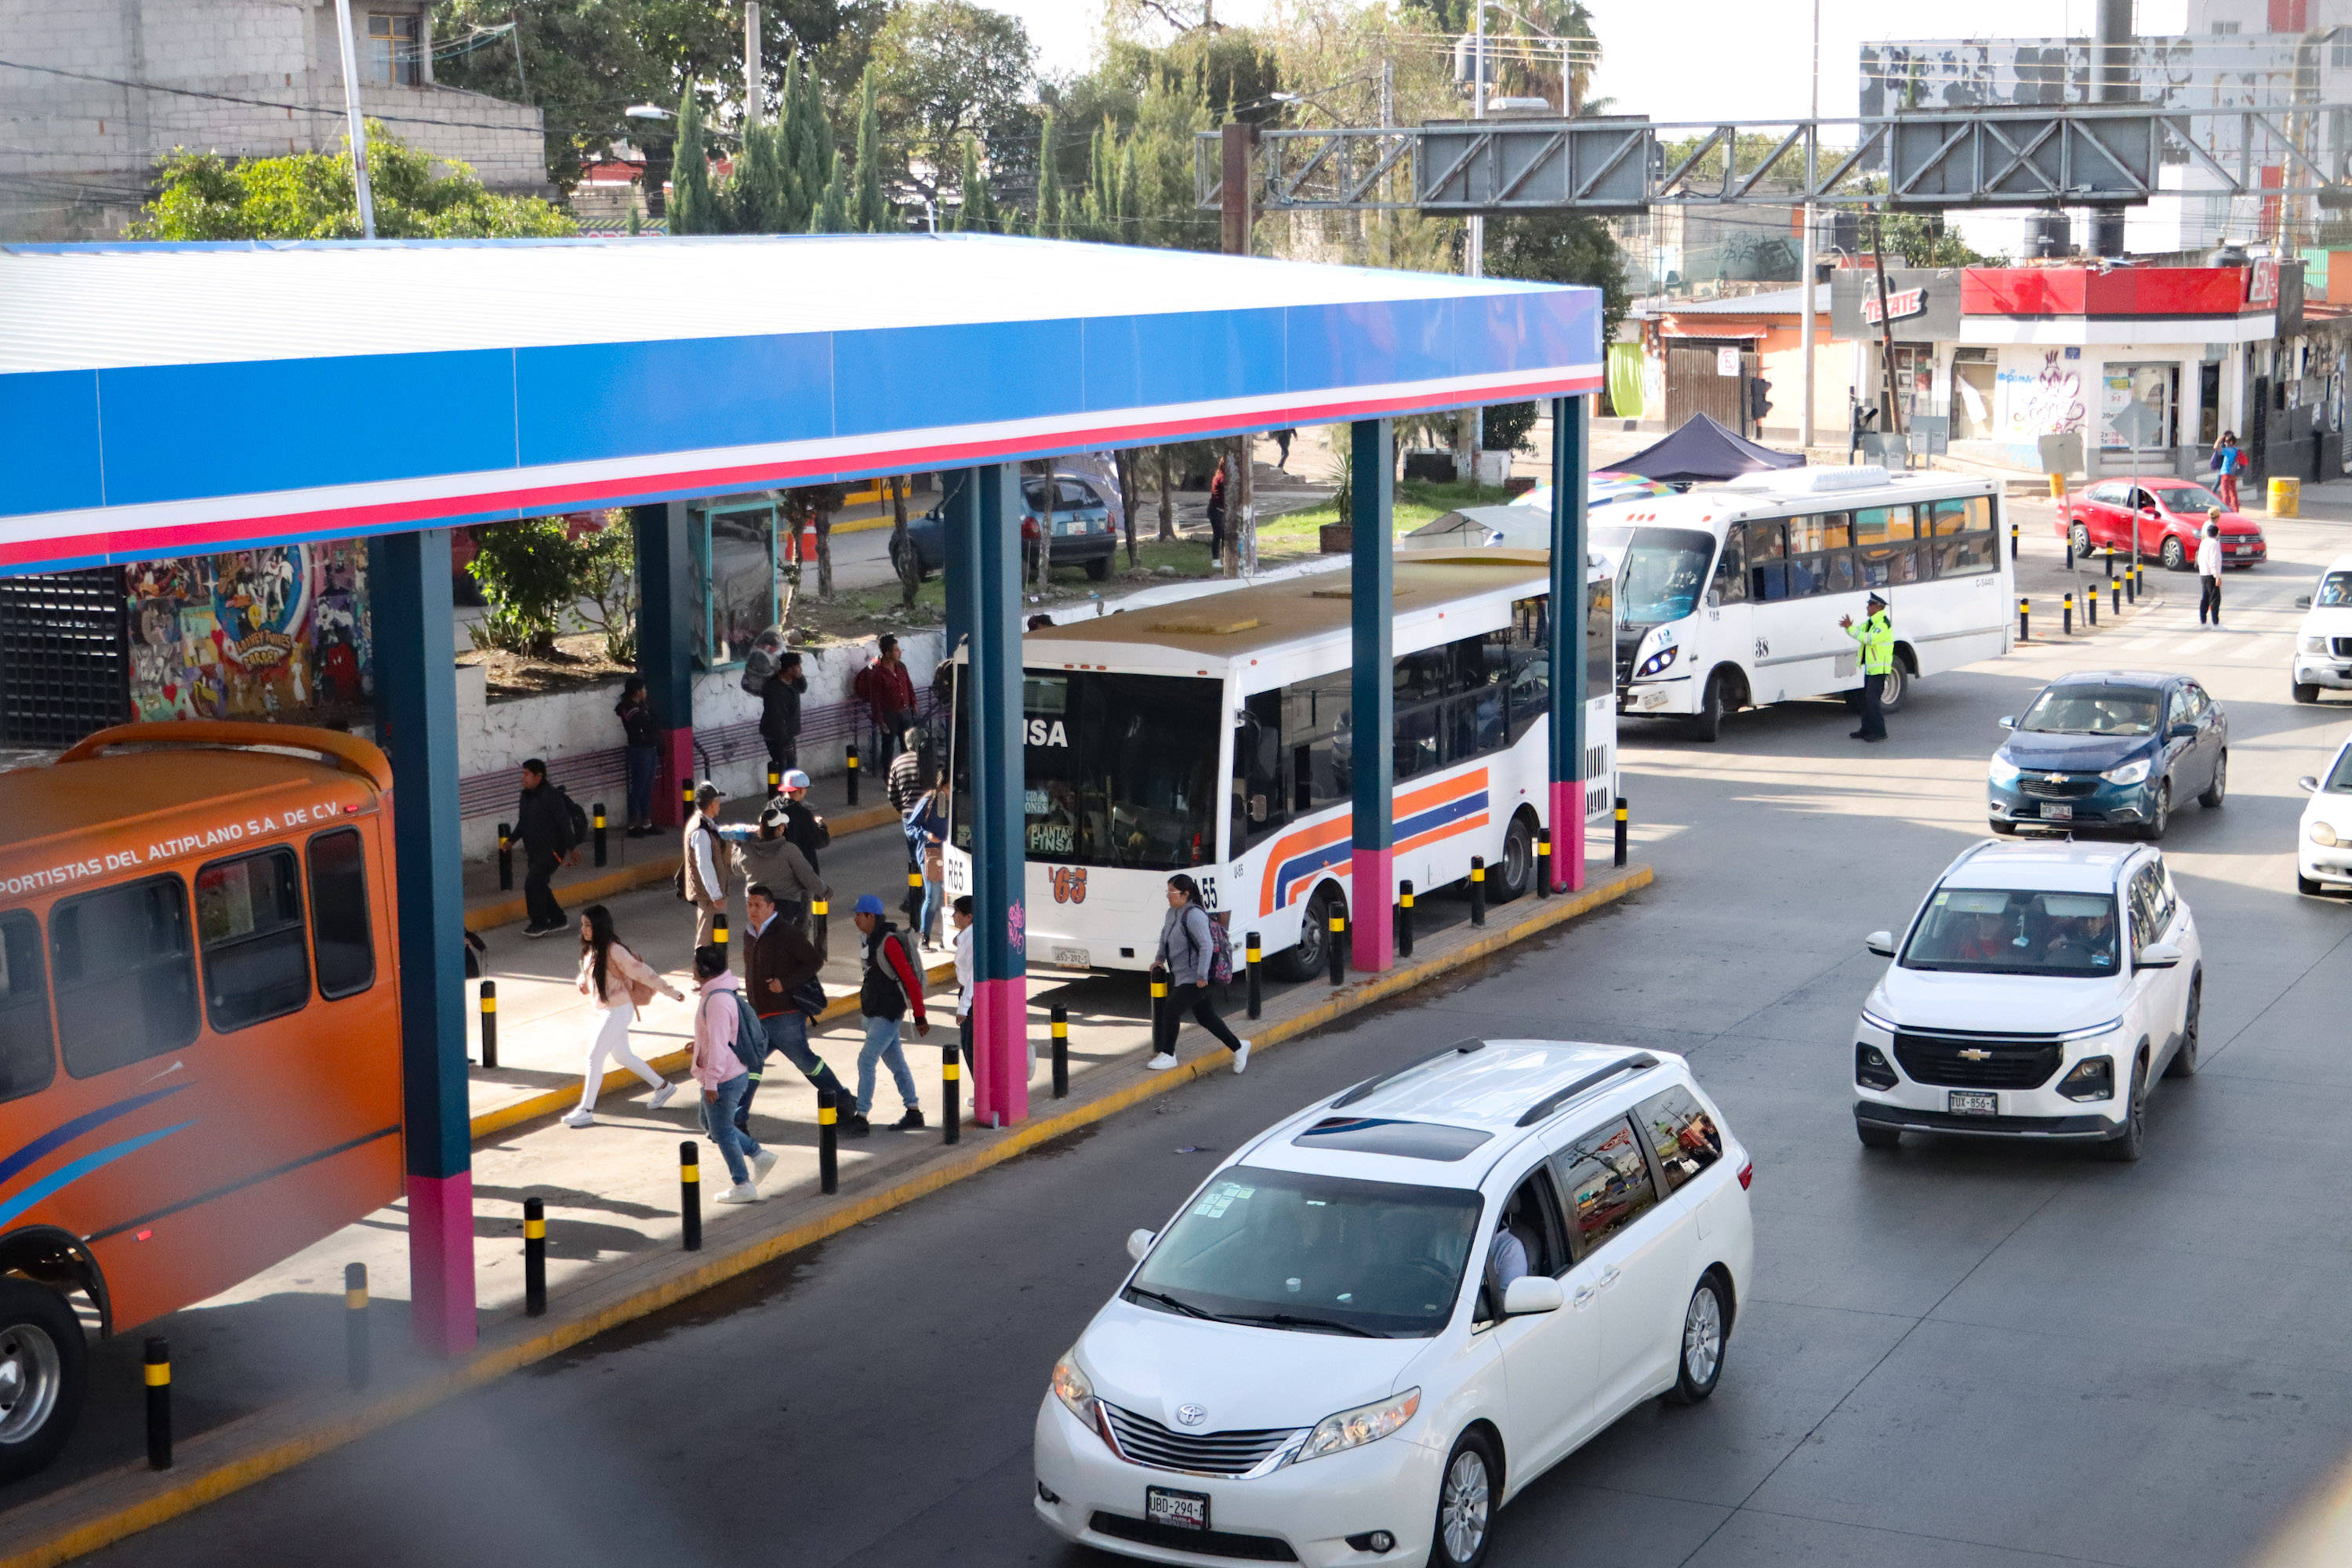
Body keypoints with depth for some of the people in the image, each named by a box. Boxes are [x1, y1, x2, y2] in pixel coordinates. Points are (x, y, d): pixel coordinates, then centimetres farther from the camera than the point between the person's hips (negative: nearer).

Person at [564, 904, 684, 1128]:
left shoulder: (613, 951, -22)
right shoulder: (590, 950, 3)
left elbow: (641, 972, -21)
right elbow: (587, 976, 20)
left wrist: (670, 992, -18)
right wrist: (583, 983, -3)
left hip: (617, 1012, -9)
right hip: (600, 1010, 9)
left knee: (594, 1057, -6)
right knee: (622, 1056, 19)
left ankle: (586, 1110, 2)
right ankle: (663, 1086, 35)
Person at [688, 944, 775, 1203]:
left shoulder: (717, 1001, -26)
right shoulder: (724, 991, 6)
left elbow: (718, 1044, -27)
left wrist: (711, 1082, -24)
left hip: (724, 1080, -10)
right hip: (736, 1073, 10)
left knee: (722, 1132, 5)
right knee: (709, 1123, 23)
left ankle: (743, 1186, 16)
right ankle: (759, 1156, 25)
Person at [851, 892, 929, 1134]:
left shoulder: (889, 942, -20)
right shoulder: (873, 939, 10)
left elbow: (911, 981, -20)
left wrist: (920, 1017, -18)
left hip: (887, 1014, -10)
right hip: (874, 1012, 10)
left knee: (866, 1060, -13)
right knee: (896, 1063, 13)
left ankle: (861, 1117, -11)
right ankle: (914, 1113, 20)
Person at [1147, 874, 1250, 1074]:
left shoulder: (1194, 915, -23)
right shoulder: (1173, 912, 8)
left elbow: (1206, 946, -27)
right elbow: (1165, 933, 27)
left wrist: (1202, 976, -27)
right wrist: (1160, 958, 22)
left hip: (1194, 980, -10)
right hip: (1181, 975, 10)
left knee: (1171, 1010, -9)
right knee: (1205, 1016, 16)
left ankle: (1168, 1055, 5)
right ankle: (1238, 1047, 28)